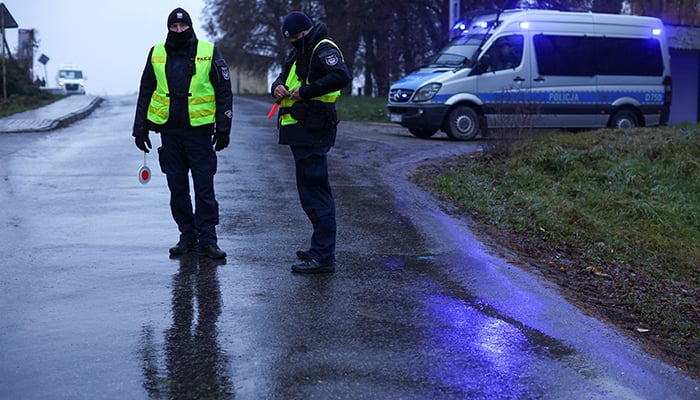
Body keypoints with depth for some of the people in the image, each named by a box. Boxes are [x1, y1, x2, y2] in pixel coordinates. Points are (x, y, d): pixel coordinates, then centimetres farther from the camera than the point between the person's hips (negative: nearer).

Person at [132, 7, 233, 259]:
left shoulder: (209, 52, 0)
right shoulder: (156, 54, 7)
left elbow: (224, 92, 1)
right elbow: (145, 94, 13)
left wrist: (223, 128, -4)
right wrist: (140, 129, 9)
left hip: (199, 131, -3)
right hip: (170, 132, 3)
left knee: (204, 188, -3)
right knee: (177, 189, 8)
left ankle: (207, 240, 2)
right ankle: (187, 237, 17)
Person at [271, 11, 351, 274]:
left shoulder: (323, 49, -10)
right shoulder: (299, 52, 22)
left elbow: (342, 76, -25)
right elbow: (283, 76, 24)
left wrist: (306, 90, -23)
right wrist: (278, 87, 0)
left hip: (312, 132, -11)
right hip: (301, 132, 11)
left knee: (314, 193, -12)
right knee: (310, 192, 17)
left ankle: (323, 257, -11)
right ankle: (320, 249, 28)